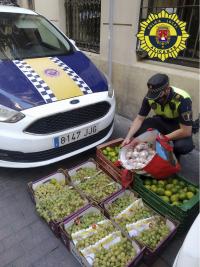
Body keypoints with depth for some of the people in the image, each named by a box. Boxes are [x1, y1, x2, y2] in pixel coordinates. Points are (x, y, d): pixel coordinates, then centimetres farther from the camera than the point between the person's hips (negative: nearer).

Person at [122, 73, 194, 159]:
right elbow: (140, 118, -11)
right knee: (136, 130, -19)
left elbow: (186, 132, -32)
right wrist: (128, 137, -26)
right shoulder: (150, 97, -19)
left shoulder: (183, 100, -33)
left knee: (183, 146, -36)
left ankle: (174, 156, 1)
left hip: (179, 126, -4)